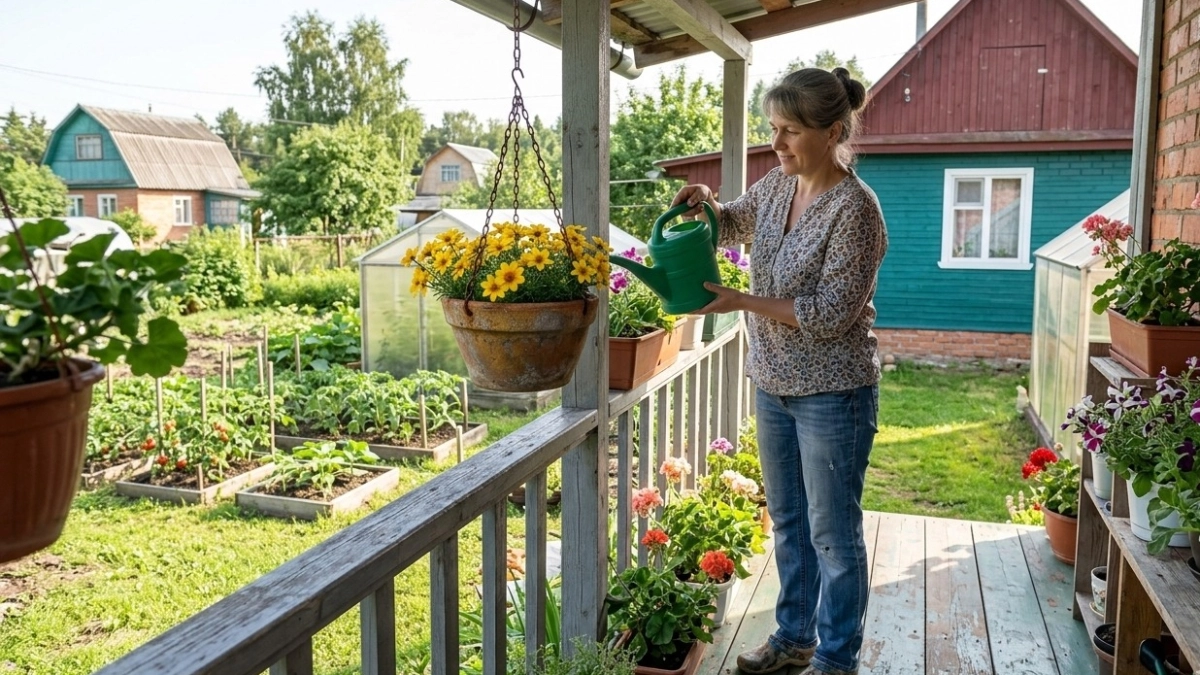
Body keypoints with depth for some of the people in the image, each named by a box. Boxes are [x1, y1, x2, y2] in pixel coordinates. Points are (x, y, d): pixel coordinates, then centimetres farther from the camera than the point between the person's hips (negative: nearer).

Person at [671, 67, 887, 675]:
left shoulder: (854, 208, -21)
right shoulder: (778, 185, 2)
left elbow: (830, 314, -23)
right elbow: (733, 222, 20)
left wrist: (742, 301, -21)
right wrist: (707, 203, -2)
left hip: (832, 393, -8)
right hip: (773, 384, 8)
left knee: (833, 534, 7)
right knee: (788, 523, 20)